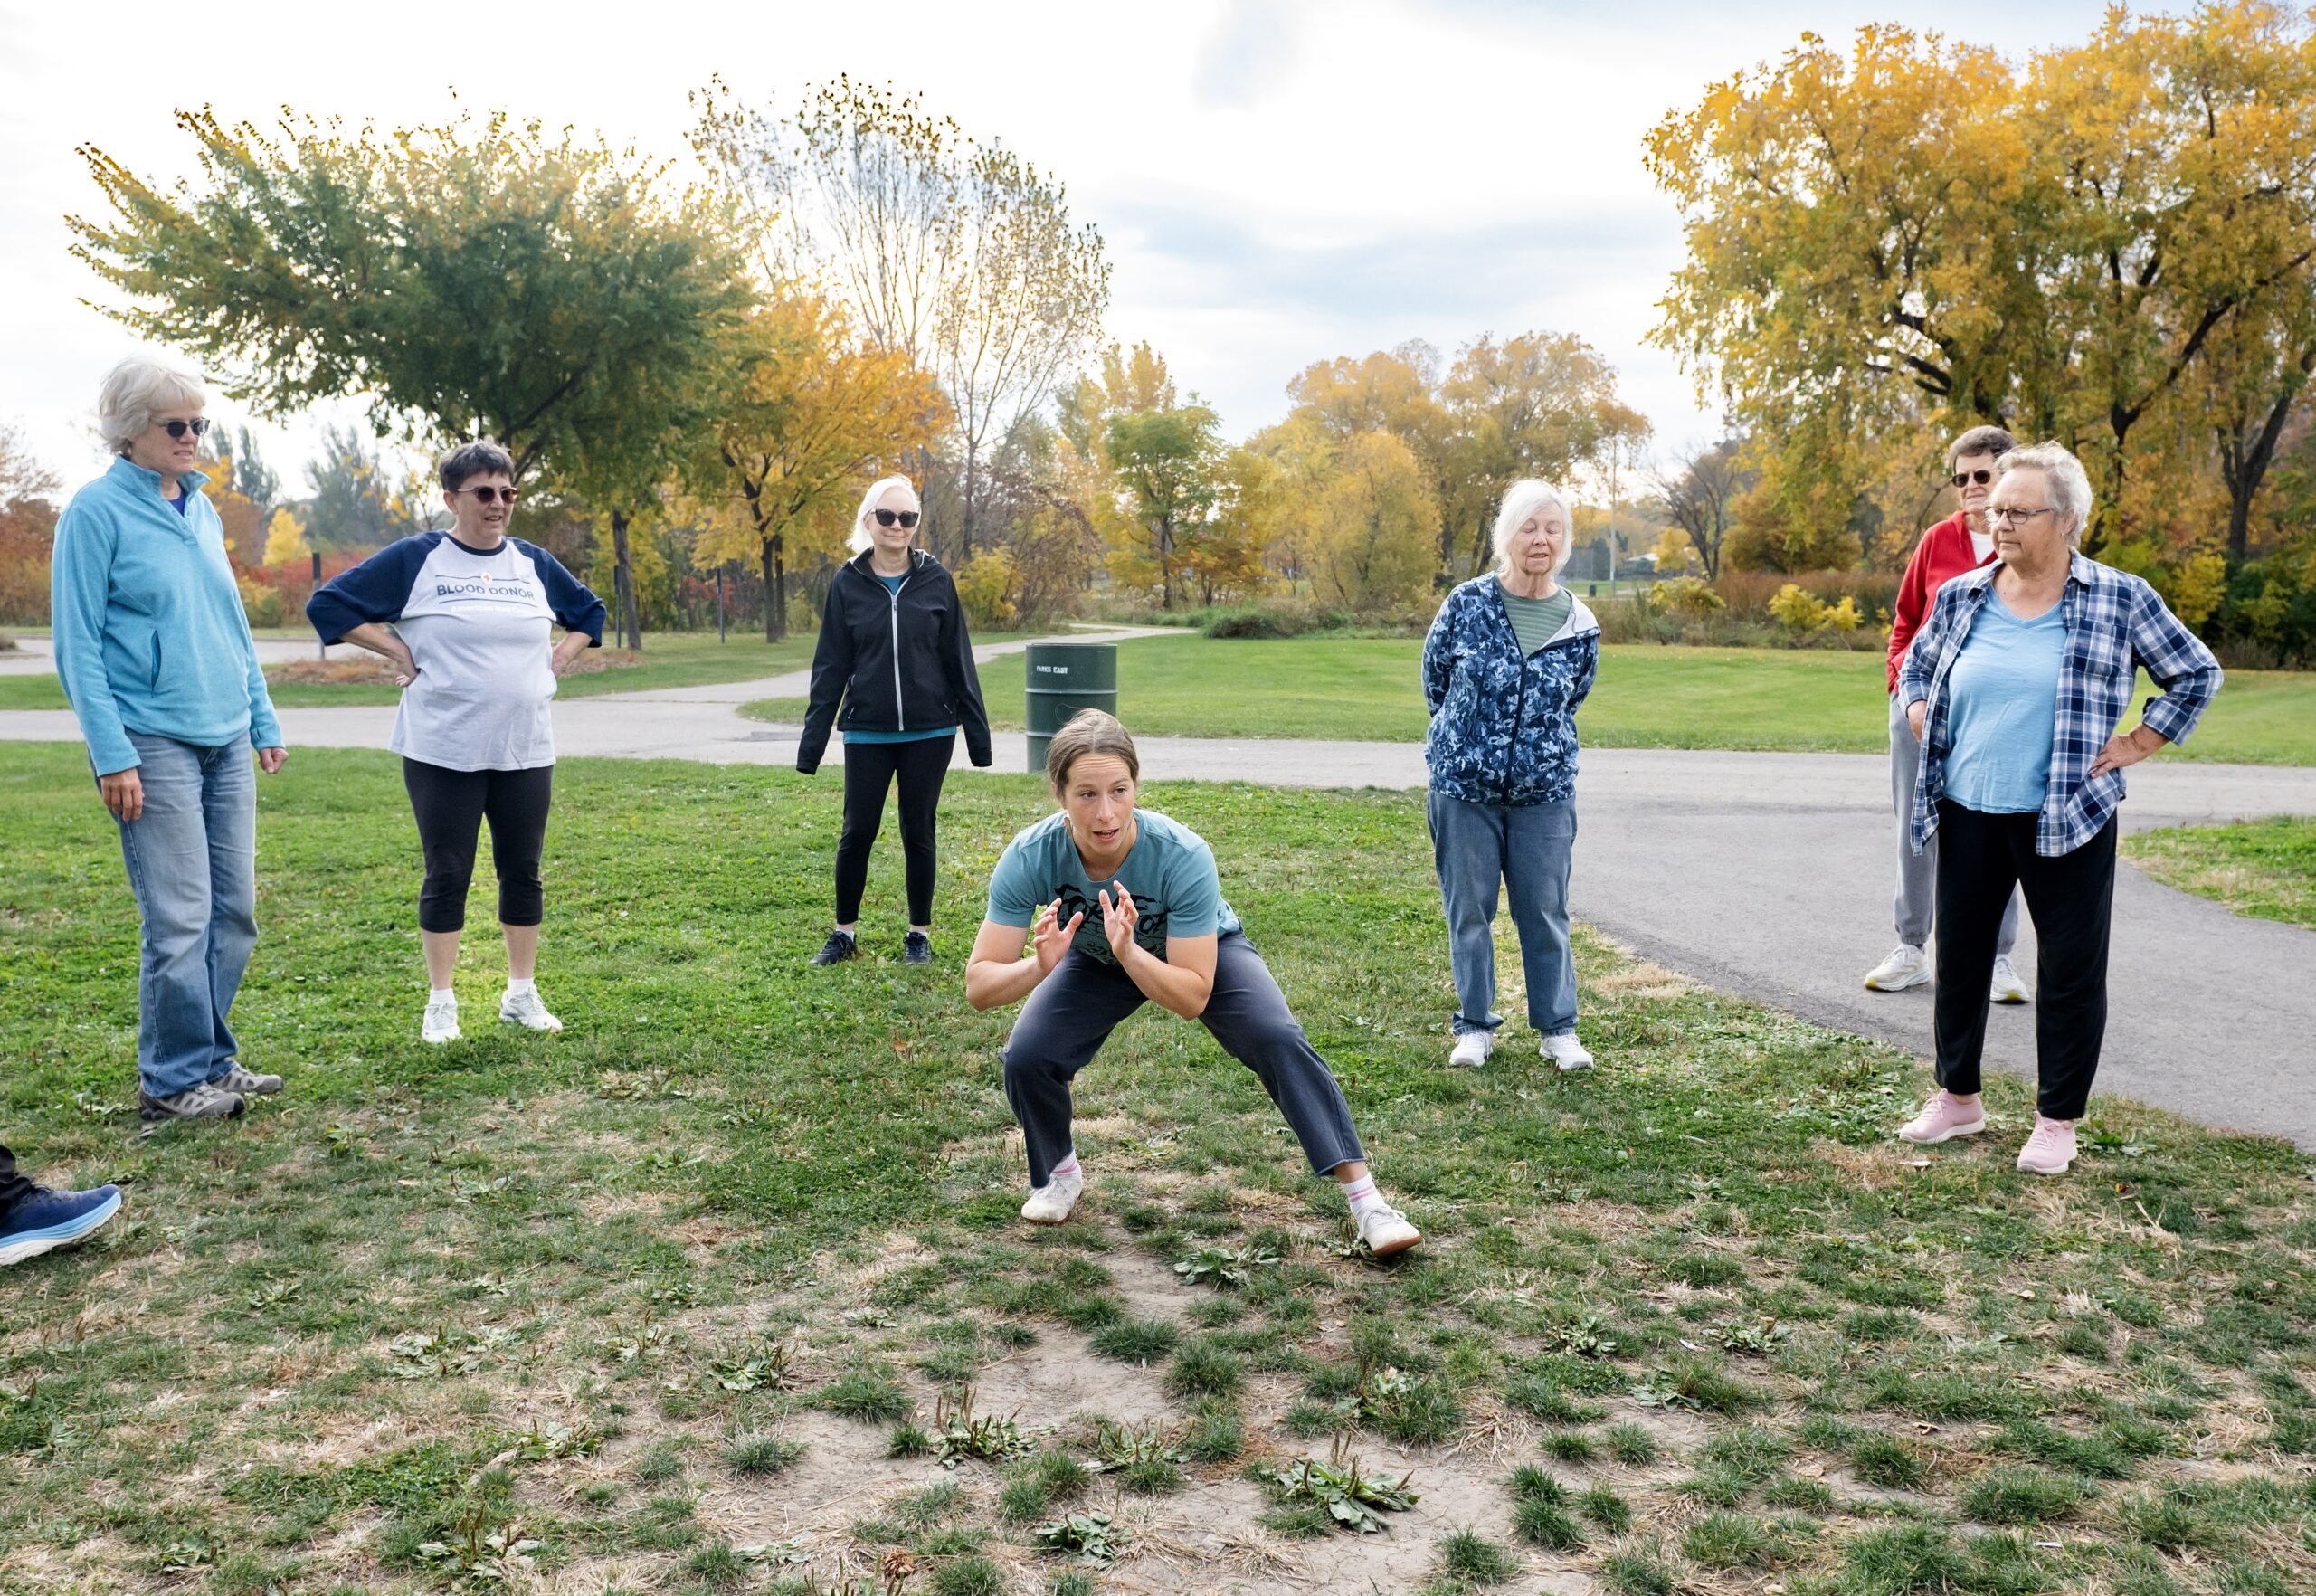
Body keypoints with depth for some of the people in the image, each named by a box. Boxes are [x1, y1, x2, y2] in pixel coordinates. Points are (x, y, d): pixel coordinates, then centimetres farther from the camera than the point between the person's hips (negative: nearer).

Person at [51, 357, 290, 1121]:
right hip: (154, 742, -7)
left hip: (225, 742, 7)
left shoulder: (201, 508, 14)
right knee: (180, 918, -5)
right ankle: (173, 1079, 9)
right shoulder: (96, 511, -6)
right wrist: (112, 755, -15)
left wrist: (262, 718, 16)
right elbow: (78, 644, -9)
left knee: (234, 910, 9)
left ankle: (212, 1057, 22)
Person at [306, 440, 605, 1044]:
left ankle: (522, 993, 20)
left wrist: (558, 659, 9)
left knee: (522, 871, 8)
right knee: (447, 875, 3)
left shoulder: (534, 563, 10)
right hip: (443, 752, -3)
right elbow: (329, 604, 0)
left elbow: (588, 613, 25)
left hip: (525, 750, 3)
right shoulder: (414, 559, -1)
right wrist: (398, 652, -5)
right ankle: (440, 1002, 14)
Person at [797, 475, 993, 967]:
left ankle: (919, 933, 22)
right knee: (857, 832, 3)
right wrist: (812, 741, 0)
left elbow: (958, 659, 2)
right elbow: (830, 667, 2)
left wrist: (977, 731, 2)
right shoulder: (848, 584, 1)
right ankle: (845, 932, 20)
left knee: (918, 832, 8)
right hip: (867, 733, 0)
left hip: (929, 732, 0)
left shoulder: (935, 580, 0)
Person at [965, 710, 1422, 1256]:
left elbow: (1192, 997, -34)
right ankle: (1059, 1176, 13)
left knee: (1279, 1040, -24)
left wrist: (1128, 950, -51)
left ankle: (1365, 1198, -15)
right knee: (1026, 1058, -18)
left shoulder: (1183, 855, -39)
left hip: (1206, 953, -2)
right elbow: (978, 987, -32)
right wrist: (1039, 966, -52)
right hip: (1095, 962, 2)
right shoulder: (1030, 857, -33)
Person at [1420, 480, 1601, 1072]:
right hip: (1463, 786, -1)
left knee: (1546, 912, 5)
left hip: (1544, 791, 1)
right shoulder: (1467, 604, -5)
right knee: (1468, 910, 6)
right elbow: (1434, 678, 9)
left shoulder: (1580, 627, 0)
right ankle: (1475, 1027, 20)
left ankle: (1558, 1028, 19)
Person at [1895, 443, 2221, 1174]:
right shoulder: (1960, 596, 5)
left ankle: (2057, 1121, 17)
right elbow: (1915, 665, 21)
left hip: (2068, 819, -3)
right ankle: (1958, 1098, 28)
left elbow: (2197, 675, 5)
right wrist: (1924, 728, 8)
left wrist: (2134, 745, -1)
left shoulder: (2120, 599, -4)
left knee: (2071, 969, 3)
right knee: (1959, 955, 12)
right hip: (1967, 814, 4)